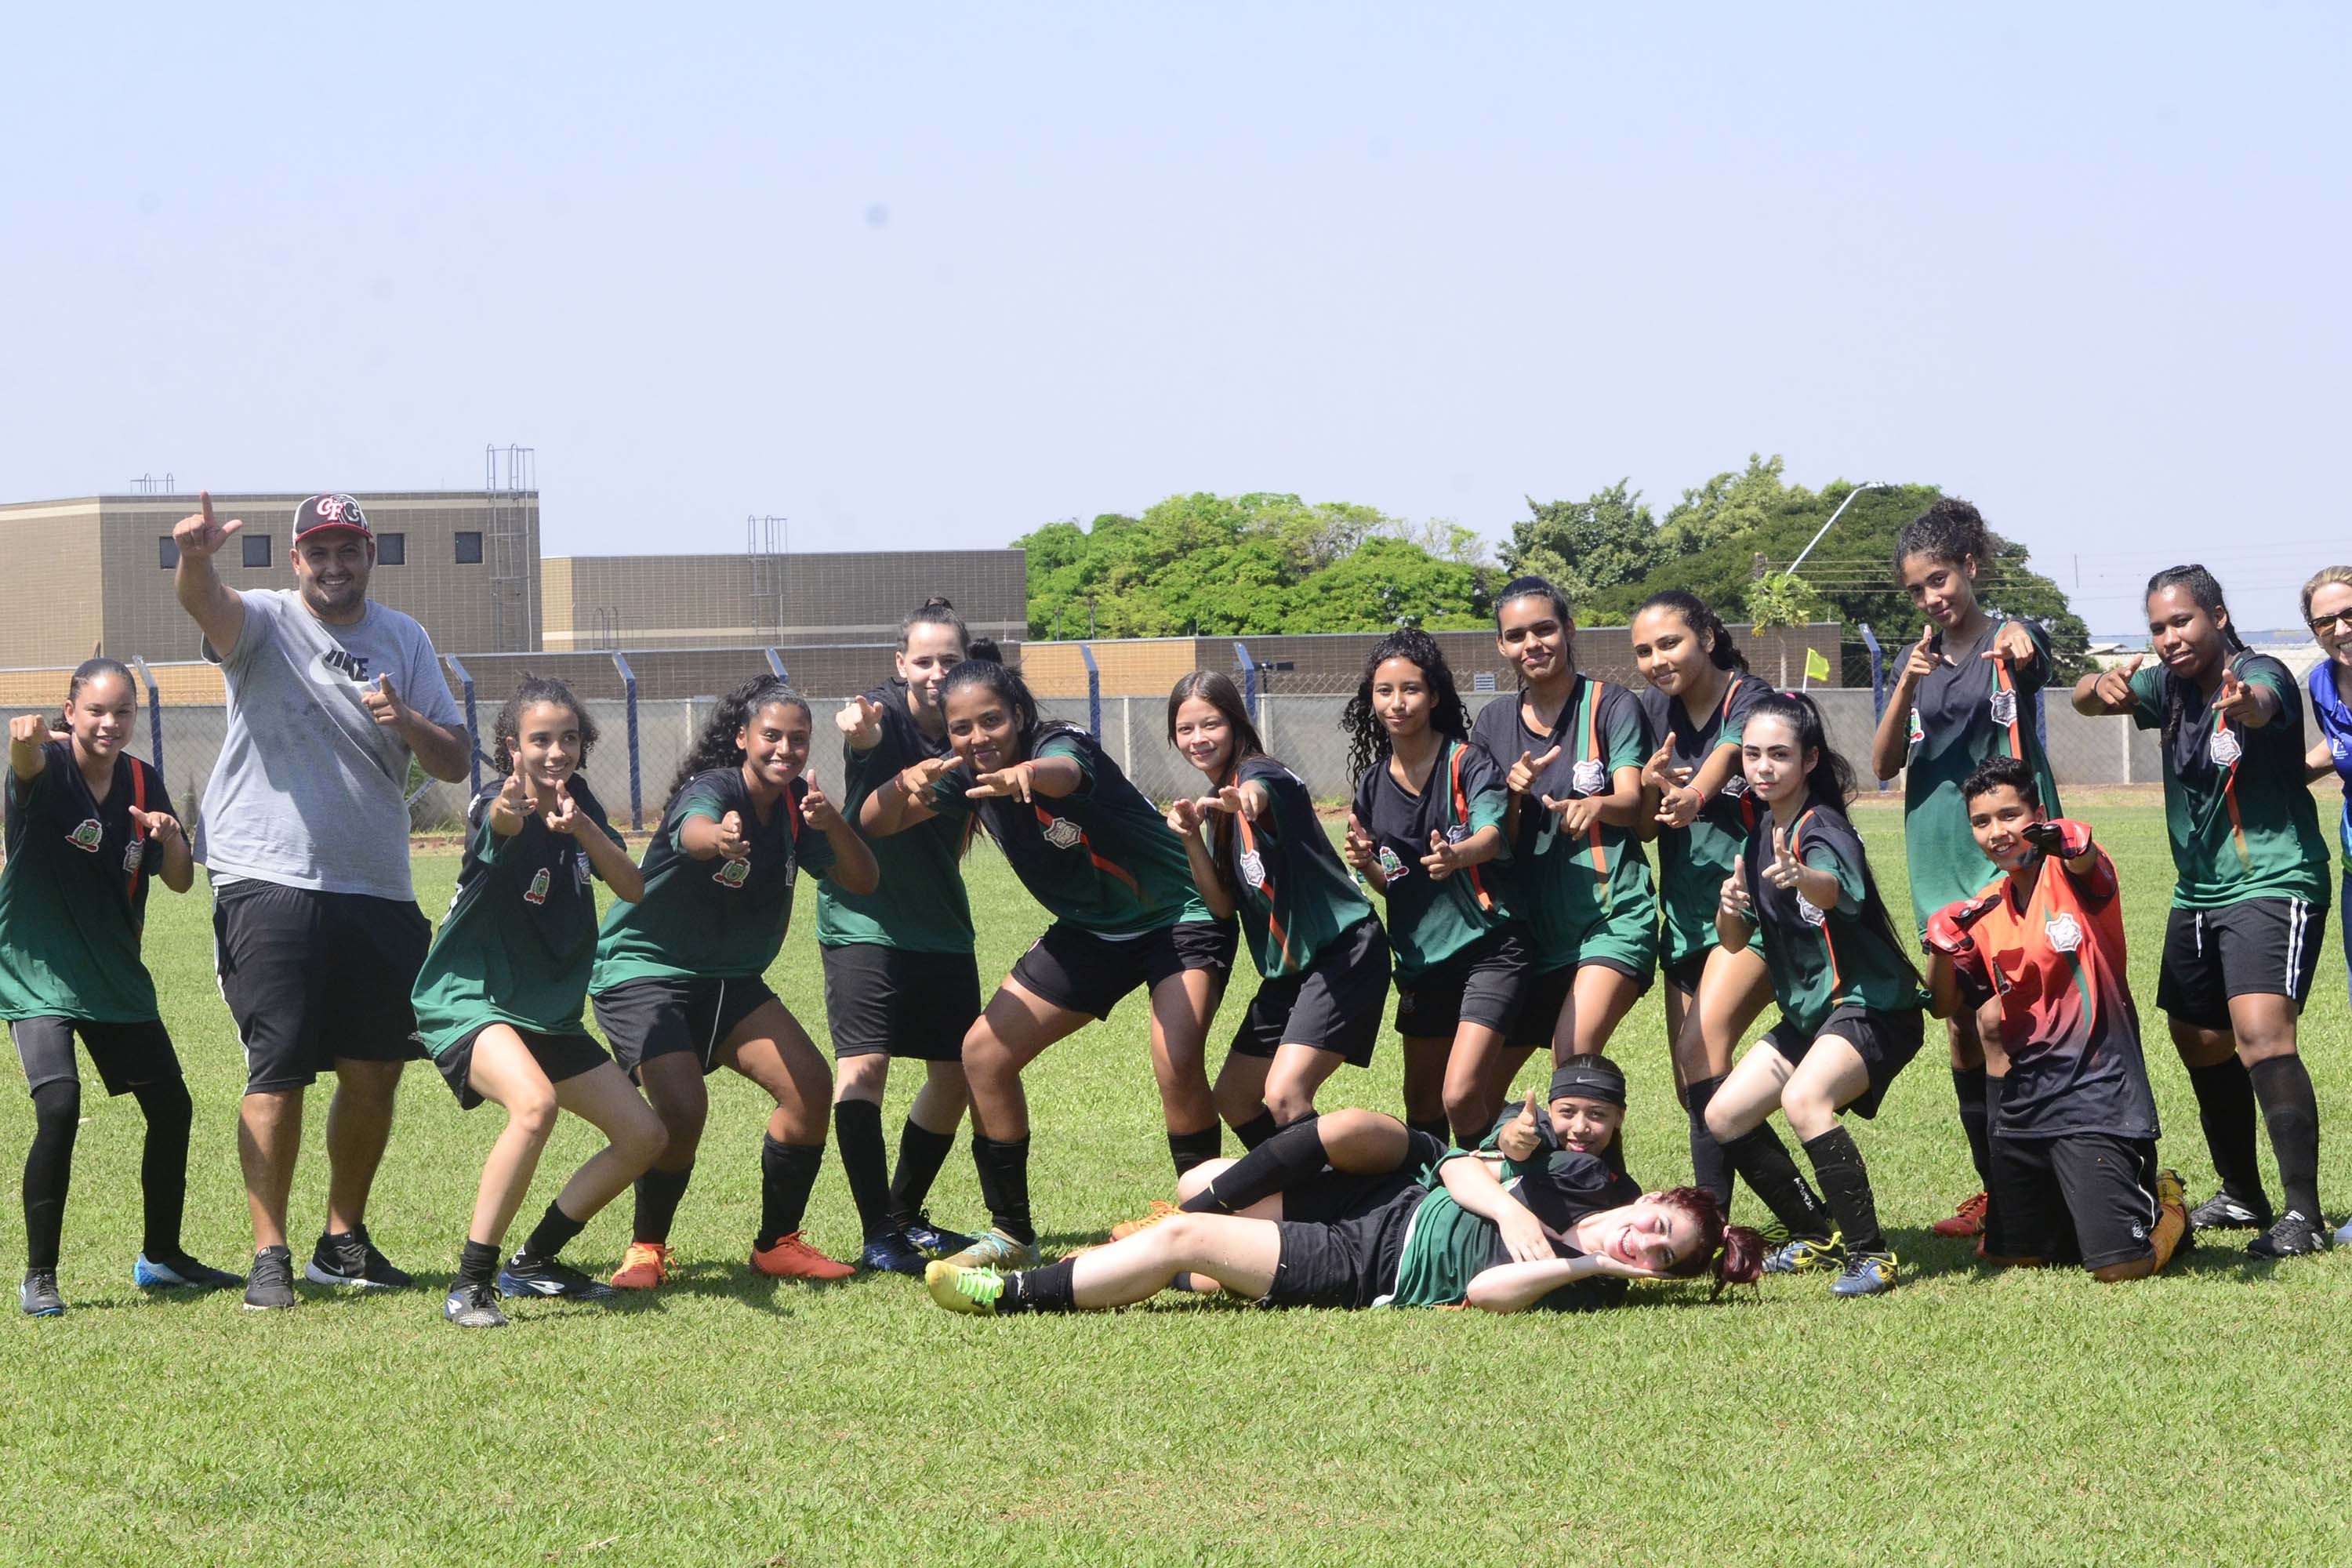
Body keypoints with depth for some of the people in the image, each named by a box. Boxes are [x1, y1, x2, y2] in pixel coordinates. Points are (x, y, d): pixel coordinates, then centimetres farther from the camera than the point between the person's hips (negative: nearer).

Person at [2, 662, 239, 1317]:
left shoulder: (143, 783, 1)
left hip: (115, 973, 6)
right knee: (59, 1108, -22)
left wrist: (170, 837, -18)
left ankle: (161, 1256, 30)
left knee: (171, 1107, 9)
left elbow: (180, 882, 5)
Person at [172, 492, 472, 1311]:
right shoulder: (264, 622, -2)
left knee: (375, 1073, 9)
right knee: (278, 1076, -9)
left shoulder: (404, 640, 11)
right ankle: (270, 1255, -2)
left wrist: (406, 721, -14)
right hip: (271, 883, -5)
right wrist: (195, 559, -50)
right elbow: (205, 602, -26)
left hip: (379, 891, 5)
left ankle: (343, 1242, 24)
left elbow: (455, 761, 8)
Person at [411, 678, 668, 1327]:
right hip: (468, 1001, -8)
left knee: (643, 1136, 6)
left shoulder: (580, 803, 3)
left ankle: (534, 1262, 21)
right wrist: (508, 811, -66)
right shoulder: (497, 805, -16)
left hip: (550, 1012, 8)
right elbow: (497, 829, -41)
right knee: (535, 1103, -35)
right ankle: (470, 1282, -27)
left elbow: (633, 888, -9)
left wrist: (583, 829, -27)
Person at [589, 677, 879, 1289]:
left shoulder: (795, 807, 1)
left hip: (730, 982, 7)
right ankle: (646, 1250, -4)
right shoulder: (714, 789, -20)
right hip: (644, 970, -7)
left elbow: (863, 880, -6)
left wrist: (831, 824, -27)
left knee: (811, 1085, -9)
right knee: (683, 1108, -26)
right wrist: (719, 837, -70)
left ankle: (777, 1244, 7)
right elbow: (692, 830, -44)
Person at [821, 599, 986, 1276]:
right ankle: (877, 1237, -16)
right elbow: (867, 736, -40)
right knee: (863, 1065, -17)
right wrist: (857, 726, -64)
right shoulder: (887, 714, -15)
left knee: (957, 1074, 9)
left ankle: (906, 1216, 27)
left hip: (940, 925, 6)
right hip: (863, 916, -6)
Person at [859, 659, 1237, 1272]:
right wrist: (904, 784, -35)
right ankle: (1011, 1234, 14)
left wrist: (1027, 774, -76)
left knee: (1176, 1062, -29)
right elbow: (874, 824, -12)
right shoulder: (968, 775, -7)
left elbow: (1063, 775, -52)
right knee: (985, 1053, 0)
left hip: (1181, 916, -7)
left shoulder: (1062, 747, -27)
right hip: (1091, 931, 7)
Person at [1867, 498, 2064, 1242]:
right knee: (1962, 1028, 8)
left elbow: (2034, 662, -27)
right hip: (1940, 862, 6)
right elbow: (1884, 763, 4)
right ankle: (1993, 1188, 18)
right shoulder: (1920, 658, 14)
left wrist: (2020, 647, -51)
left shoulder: (2011, 638, -2)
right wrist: (1908, 685, -13)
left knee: (1999, 1022, -14)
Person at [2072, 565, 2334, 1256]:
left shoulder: (2260, 674, -15)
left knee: (2261, 1032, -23)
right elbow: (2085, 699, -5)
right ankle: (2243, 1198, 31)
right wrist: (2103, 685, -31)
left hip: (2274, 886, -8)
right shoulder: (2171, 687, 6)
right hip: (2199, 892, 8)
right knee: (2201, 1044, 15)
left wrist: (2244, 705, -64)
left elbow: (2263, 705, -38)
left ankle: (2305, 1214, -25)